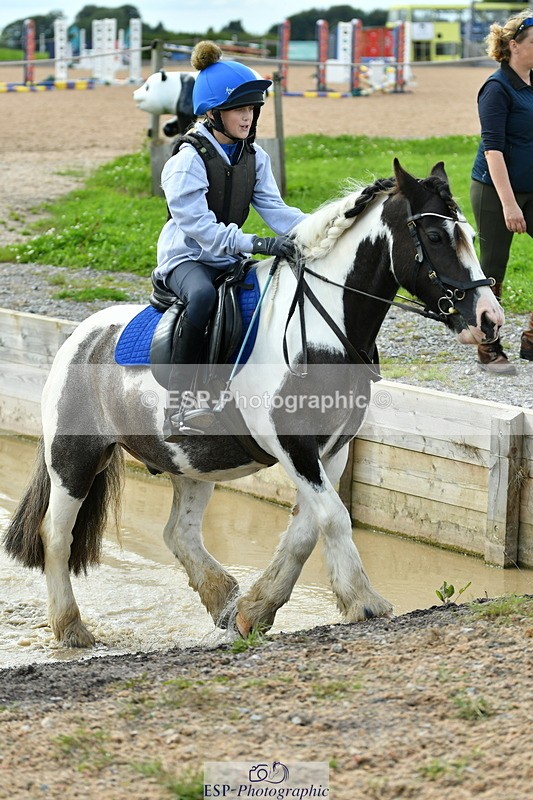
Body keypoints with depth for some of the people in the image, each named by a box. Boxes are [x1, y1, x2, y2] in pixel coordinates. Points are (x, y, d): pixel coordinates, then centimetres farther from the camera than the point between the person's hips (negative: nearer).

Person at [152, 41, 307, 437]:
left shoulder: (254, 157, 7)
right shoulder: (189, 159, -15)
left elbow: (275, 210, 2)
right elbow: (198, 224, -24)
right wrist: (255, 244, -33)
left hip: (230, 260, 7)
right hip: (187, 258, -7)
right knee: (203, 294, -40)